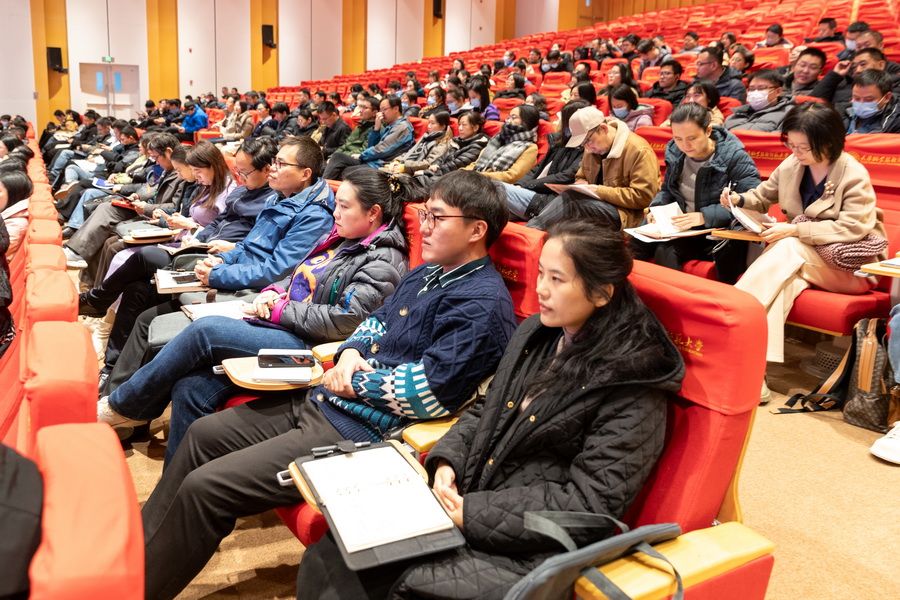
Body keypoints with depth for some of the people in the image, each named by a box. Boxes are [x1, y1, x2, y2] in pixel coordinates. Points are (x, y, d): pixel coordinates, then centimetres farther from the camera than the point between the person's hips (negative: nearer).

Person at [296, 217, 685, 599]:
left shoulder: (633, 383, -14)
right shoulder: (534, 333, 7)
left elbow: (589, 503, -17)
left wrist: (474, 514, -19)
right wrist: (446, 460, -2)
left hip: (527, 548, -6)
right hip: (461, 499, 6)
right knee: (328, 559, -10)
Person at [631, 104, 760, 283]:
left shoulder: (734, 155, -10)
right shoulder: (675, 152, 6)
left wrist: (705, 216, -25)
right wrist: (656, 208, -1)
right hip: (682, 228, 5)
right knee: (636, 244, -19)